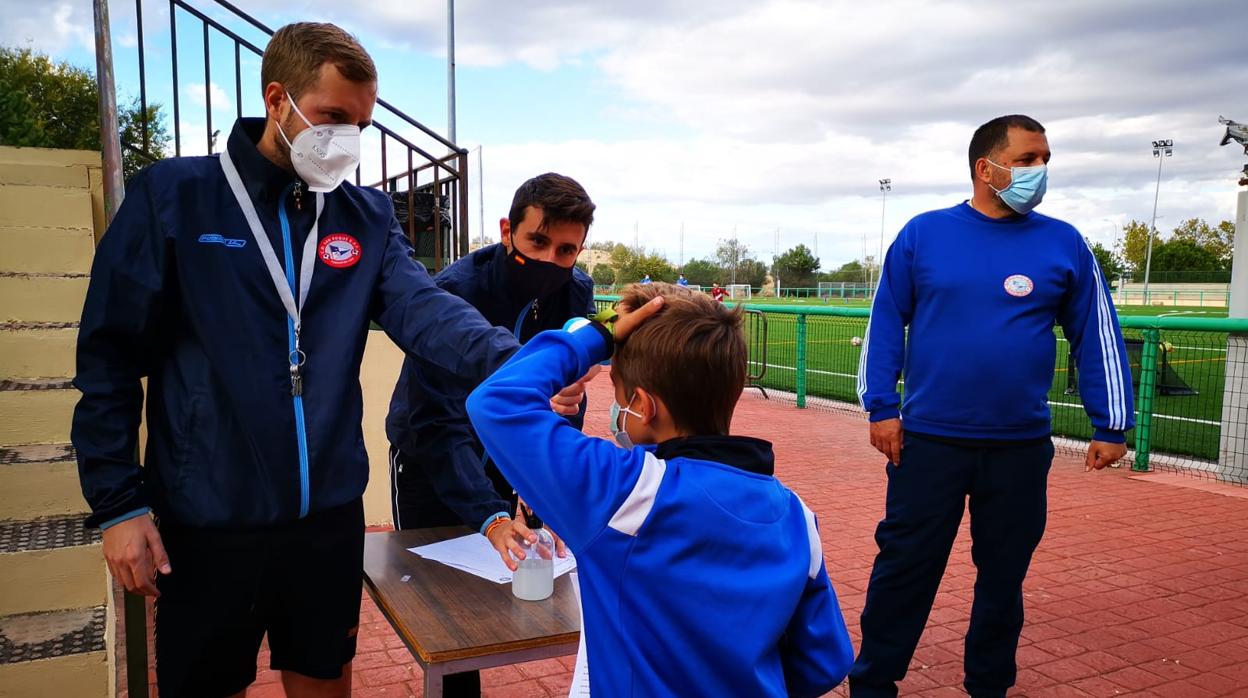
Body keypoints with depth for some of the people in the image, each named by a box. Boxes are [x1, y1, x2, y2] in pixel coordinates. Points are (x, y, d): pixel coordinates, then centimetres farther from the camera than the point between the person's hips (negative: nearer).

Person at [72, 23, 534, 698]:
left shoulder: (368, 216, 3)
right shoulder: (172, 196, -7)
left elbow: (422, 307, -13)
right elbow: (110, 355, -5)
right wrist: (118, 503, -9)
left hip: (330, 515, 3)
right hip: (208, 522, -2)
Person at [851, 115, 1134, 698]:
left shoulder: (1064, 244, 3)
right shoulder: (923, 234, -1)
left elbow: (1097, 336, 6)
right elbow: (886, 323, 0)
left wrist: (1110, 425, 3)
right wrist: (881, 408, -5)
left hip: (1021, 448, 2)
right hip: (927, 440, -2)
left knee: (1004, 574, 16)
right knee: (904, 567, 5)